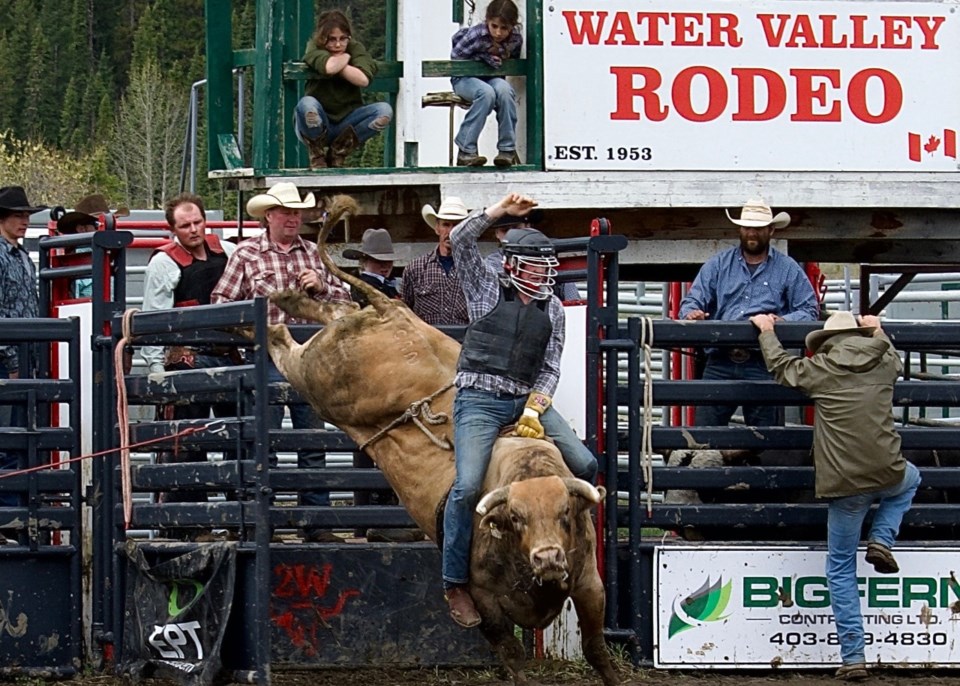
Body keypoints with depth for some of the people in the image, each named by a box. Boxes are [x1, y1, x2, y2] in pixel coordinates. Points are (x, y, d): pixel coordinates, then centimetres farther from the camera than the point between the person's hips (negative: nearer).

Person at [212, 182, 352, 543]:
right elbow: (222, 303, -1)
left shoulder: (314, 254, 13)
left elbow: (344, 298, 15)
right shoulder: (247, 254, 2)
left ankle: (316, 523, 11)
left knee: (314, 445, 6)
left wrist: (321, 287, -3)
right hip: (267, 360, -3)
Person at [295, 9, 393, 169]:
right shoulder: (314, 48, -5)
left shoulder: (355, 48, 1)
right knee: (307, 104, -37)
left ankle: (339, 151, -5)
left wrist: (338, 63, -18)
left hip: (346, 122, 3)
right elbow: (329, 67, -29)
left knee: (384, 111, -23)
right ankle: (317, 153, -7)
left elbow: (363, 79, -19)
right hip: (317, 123, -3)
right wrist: (345, 57, -10)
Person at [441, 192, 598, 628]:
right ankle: (455, 585, -11)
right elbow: (461, 241, -10)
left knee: (585, 467, -7)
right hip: (479, 399, -5)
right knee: (468, 485, -20)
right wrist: (501, 211, -13)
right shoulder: (488, 289, 3)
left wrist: (534, 408, -5)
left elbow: (550, 367, 11)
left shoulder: (552, 309, 13)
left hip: (527, 401, 5)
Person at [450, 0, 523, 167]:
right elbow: (455, 56, -12)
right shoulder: (476, 35, -23)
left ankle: (507, 149, -26)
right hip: (465, 79, -3)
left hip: (493, 78, 3)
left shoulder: (516, 39, -11)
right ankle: (466, 150, -31)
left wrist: (499, 62, -9)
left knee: (504, 89, -33)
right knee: (487, 93, -36)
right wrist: (483, 58, -18)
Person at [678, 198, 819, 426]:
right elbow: (693, 301, 9)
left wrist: (783, 320, -15)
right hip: (720, 364, 1)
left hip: (763, 366, -1)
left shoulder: (788, 269, 10)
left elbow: (809, 311, 5)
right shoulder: (718, 265, 14)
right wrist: (691, 313, -16)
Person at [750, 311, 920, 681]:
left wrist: (766, 331, 38)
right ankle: (882, 540, 17)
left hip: (844, 484, -2)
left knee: (841, 571, 9)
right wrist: (877, 332, 53)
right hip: (888, 473, 2)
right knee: (909, 479, 41)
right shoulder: (884, 362, 8)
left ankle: (853, 657, 1)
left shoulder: (819, 369, 1)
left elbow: (779, 364, 20)